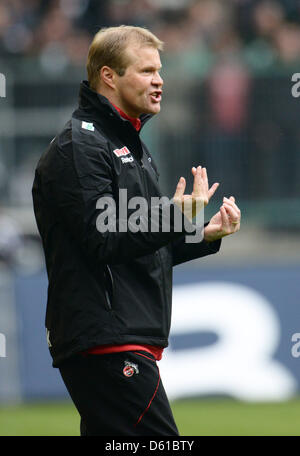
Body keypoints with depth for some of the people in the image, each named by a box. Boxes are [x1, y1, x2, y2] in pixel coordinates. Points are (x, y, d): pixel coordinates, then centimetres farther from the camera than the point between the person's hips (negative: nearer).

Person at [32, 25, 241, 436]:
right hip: (107, 345, -10)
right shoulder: (78, 148, -10)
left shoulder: (132, 148, 23)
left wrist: (206, 236, 11)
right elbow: (103, 241, -19)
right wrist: (175, 217, -26)